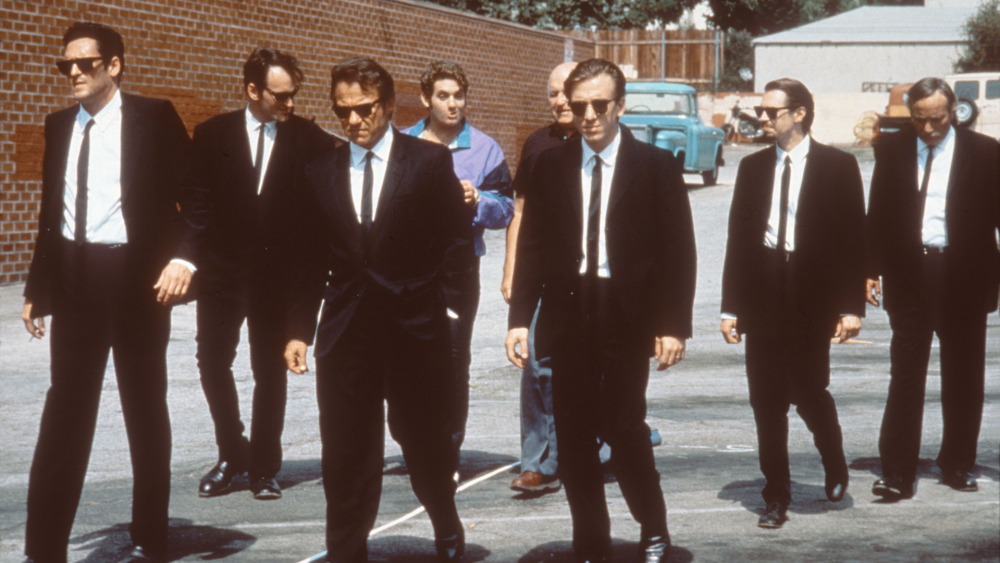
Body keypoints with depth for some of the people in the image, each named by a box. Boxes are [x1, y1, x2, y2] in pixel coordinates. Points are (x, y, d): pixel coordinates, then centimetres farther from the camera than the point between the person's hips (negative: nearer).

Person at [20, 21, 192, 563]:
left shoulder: (154, 117, -3)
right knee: (64, 415, 1)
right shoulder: (59, 125, 10)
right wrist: (37, 287, 12)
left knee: (145, 408, 8)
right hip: (75, 278, 3)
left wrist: (183, 256, -18)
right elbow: (50, 212, 14)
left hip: (137, 276, -3)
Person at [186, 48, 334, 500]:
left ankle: (264, 467, 15)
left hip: (278, 271, -1)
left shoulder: (307, 138, -1)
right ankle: (232, 455, 21)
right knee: (212, 362, 3)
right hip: (223, 269, 1)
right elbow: (197, 202, 1)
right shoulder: (213, 135, 1)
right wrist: (196, 258, -6)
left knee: (270, 370, 5)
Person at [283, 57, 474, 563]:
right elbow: (310, 259, 10)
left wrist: (446, 307, -7)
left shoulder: (430, 161, 0)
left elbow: (458, 239, 0)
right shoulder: (321, 172, 9)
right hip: (346, 330, 2)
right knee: (345, 455, 2)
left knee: (424, 443, 9)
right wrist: (300, 329, 5)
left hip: (415, 329, -2)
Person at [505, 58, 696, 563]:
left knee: (624, 429, -8)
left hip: (627, 317, -3)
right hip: (568, 314, 3)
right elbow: (533, 247, 9)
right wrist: (520, 317, 0)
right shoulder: (550, 167, 9)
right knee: (573, 438, 4)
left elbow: (678, 252, -1)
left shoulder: (657, 167, 1)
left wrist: (673, 326, -8)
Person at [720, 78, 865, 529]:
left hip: (812, 296, -3)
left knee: (808, 392, -2)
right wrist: (730, 306, 5)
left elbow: (854, 238, -2)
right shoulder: (752, 168, 10)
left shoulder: (838, 167, 0)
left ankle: (834, 464, 28)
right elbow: (738, 238, 10)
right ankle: (776, 496, 14)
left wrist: (851, 306, -8)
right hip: (762, 296, 3)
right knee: (766, 402, 3)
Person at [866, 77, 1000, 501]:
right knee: (905, 374, -2)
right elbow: (877, 214, 9)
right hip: (908, 274, 0)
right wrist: (871, 270, 3)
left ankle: (958, 465, 23)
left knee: (963, 377, 9)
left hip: (965, 276, 0)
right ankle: (897, 474, -1)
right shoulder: (891, 150, 6)